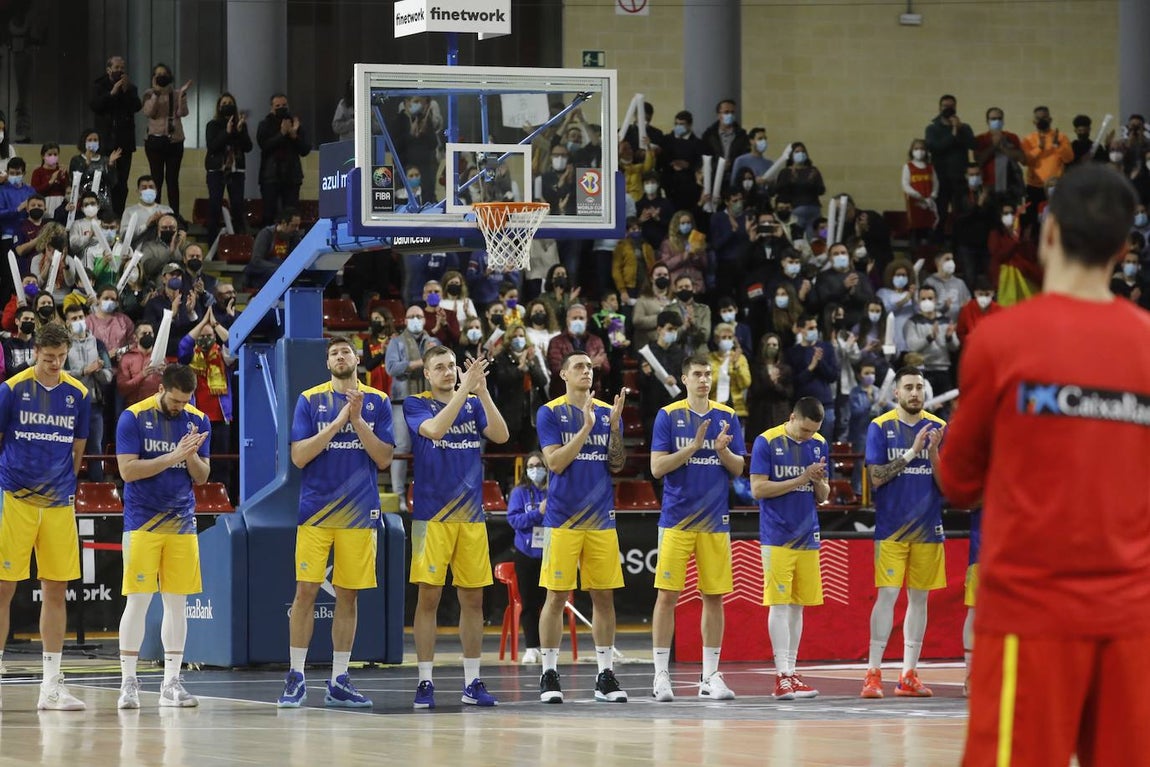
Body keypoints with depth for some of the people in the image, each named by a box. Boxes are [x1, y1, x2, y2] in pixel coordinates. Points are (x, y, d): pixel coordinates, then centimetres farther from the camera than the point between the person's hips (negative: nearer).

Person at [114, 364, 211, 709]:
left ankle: (172, 682, 8)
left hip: (182, 522, 4)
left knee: (177, 601, 4)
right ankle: (128, 681, -1)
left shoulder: (197, 420, 6)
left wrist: (192, 456, -13)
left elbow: (202, 477, 8)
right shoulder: (133, 418, -7)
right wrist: (173, 456, -20)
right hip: (143, 522, -4)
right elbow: (128, 470, -14)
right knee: (138, 600, -6)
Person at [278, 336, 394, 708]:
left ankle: (338, 682, 10)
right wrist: (339, 420, -14)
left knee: (348, 595, 4)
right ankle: (296, 677, 2)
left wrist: (358, 420, -11)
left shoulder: (377, 401, 7)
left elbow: (384, 459, 0)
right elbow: (299, 456, -7)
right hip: (316, 510, -2)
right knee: (306, 591, -5)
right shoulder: (310, 400, 2)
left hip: (359, 511, 2)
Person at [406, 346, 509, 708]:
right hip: (431, 515, -4)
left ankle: (473, 683, 11)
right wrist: (465, 388, -24)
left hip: (471, 515, 4)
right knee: (429, 597, -4)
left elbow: (501, 435, -5)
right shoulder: (415, 405, 0)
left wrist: (482, 391, -15)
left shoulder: (473, 404, 10)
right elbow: (435, 429, -21)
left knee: (473, 599, 5)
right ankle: (425, 682, 0)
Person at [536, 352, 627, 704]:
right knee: (556, 596, -2)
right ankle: (549, 675, 4)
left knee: (604, 596, 4)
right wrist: (585, 428, -19)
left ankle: (606, 675, 9)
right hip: (563, 518, -4)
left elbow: (616, 465, 5)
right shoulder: (550, 412, -1)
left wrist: (614, 426, -9)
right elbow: (556, 462, -12)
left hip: (601, 518, 4)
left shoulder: (607, 412, 10)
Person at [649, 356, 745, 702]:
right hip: (677, 518, -3)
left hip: (715, 520, 3)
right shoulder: (669, 416, -1)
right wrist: (694, 446, -17)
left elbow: (738, 469, 8)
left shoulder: (727, 417, 7)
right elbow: (657, 467, -7)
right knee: (667, 595, -4)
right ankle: (661, 674, 2)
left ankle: (710, 677, 10)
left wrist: (722, 450, -12)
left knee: (714, 596, 4)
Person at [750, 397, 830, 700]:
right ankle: (782, 675, -8)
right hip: (777, 536, -5)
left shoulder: (818, 444, 9)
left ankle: (791, 672, 13)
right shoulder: (767, 442, -7)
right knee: (780, 604, -7)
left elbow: (822, 497, 13)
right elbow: (758, 489, -12)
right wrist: (801, 479, -16)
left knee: (798, 605, 8)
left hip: (807, 536, 5)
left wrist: (819, 482, -9)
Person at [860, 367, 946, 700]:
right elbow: (876, 477, -9)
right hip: (891, 527, -3)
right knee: (887, 595, -9)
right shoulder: (880, 427, -1)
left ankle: (909, 675, 11)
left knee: (919, 597, 6)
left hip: (927, 527, 3)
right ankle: (873, 673, -6)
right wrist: (912, 453, -17)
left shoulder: (938, 428, 6)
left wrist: (933, 453, -14)